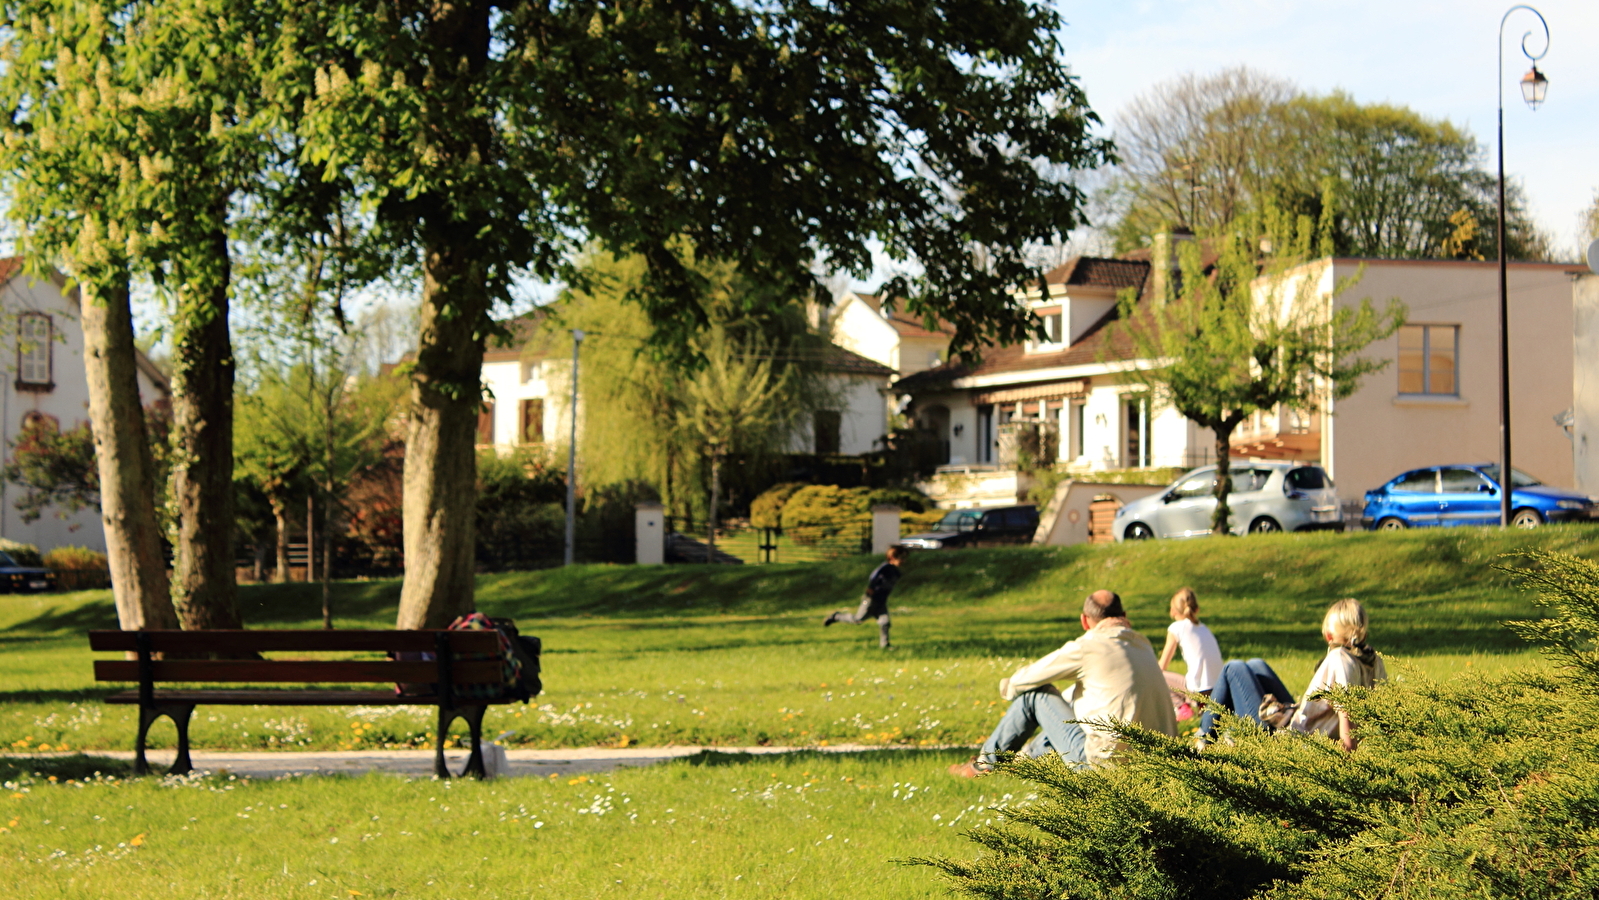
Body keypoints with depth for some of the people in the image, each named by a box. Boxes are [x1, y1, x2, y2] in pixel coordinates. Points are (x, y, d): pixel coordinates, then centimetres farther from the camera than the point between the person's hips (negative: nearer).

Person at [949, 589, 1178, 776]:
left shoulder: (1086, 648, -9)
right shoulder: (1143, 646, 12)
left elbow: (1017, 683, 1)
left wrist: (1009, 686, 24)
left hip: (1101, 760, -7)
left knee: (1034, 694, 7)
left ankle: (985, 763, 21)